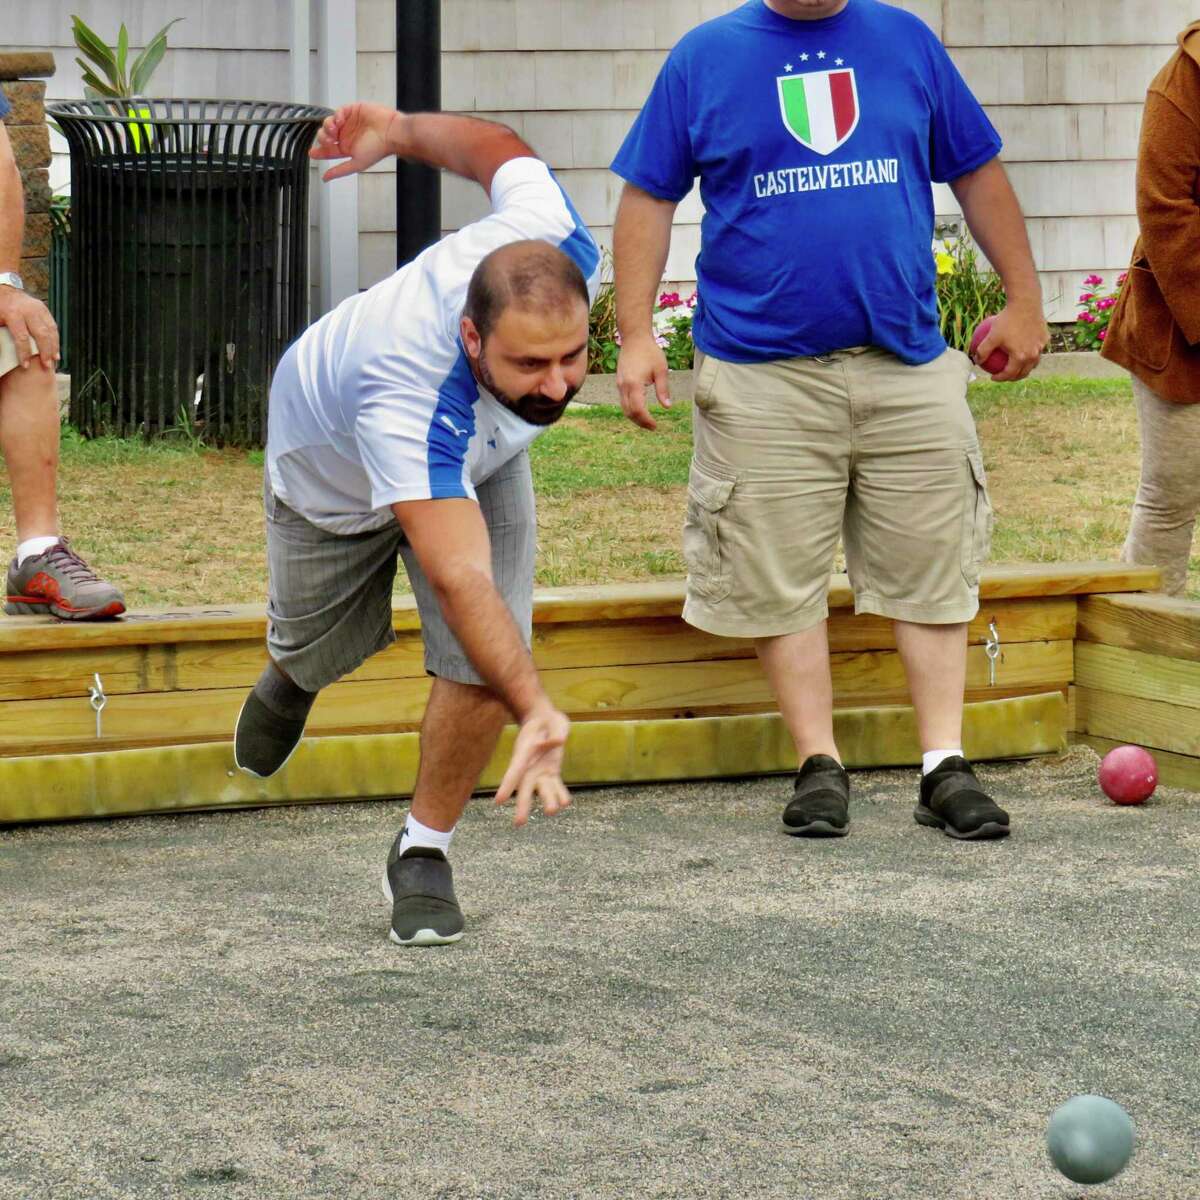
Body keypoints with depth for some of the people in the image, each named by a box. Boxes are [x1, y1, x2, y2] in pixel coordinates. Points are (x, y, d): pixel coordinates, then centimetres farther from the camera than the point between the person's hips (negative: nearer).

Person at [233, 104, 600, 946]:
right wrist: (537, 712, -70)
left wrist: (396, 131, 2)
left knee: (481, 669, -14)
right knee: (321, 650, 23)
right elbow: (459, 579, -58)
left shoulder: (558, 248, -39)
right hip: (336, 467, -3)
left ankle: (423, 855, 11)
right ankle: (290, 675, 62)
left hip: (478, 459, 3)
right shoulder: (411, 400, -53)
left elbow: (501, 152, -17)